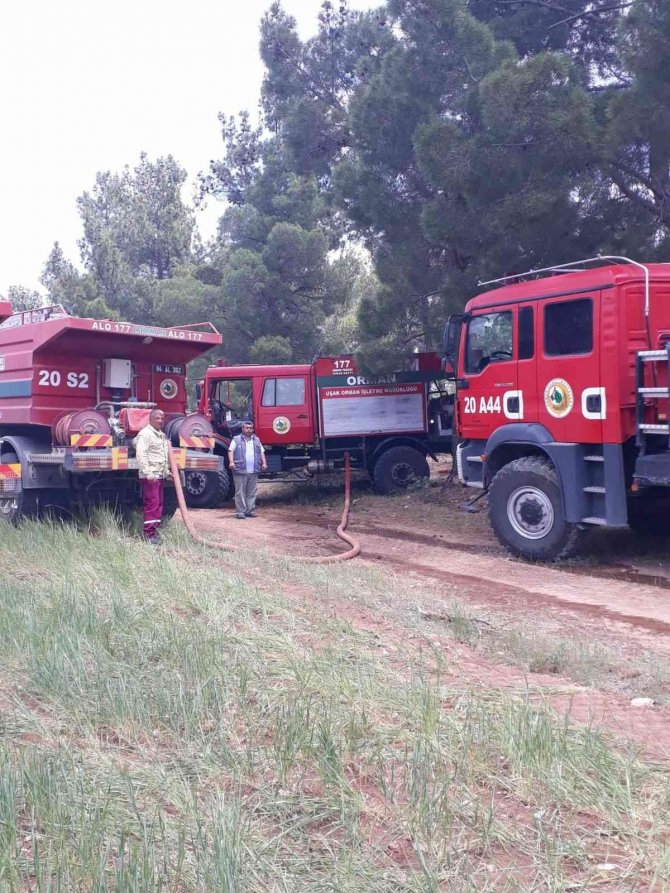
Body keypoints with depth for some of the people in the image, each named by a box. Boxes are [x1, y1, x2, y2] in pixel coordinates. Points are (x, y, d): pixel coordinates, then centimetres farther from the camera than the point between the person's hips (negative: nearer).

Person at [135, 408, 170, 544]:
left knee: (159, 503, 10)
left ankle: (155, 528, 17)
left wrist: (167, 471, 22)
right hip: (150, 476, -9)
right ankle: (149, 533, -8)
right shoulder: (145, 433, -10)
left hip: (160, 475, 9)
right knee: (151, 503, -10)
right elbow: (141, 454, -19)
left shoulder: (162, 435, 18)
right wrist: (148, 473, -24)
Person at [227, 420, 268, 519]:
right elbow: (231, 451, -3)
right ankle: (241, 512, 0)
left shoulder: (256, 440, 19)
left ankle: (250, 511, 12)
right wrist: (231, 462, -18)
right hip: (240, 470, -4)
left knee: (252, 492, 6)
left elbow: (262, 452, 19)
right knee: (240, 492, -3)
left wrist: (264, 463, 5)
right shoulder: (236, 439, 6)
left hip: (253, 471, 4)